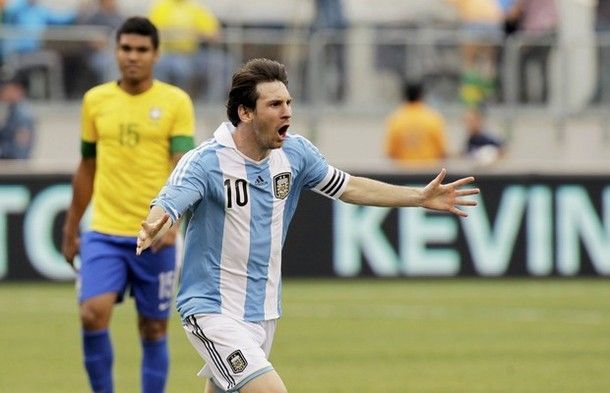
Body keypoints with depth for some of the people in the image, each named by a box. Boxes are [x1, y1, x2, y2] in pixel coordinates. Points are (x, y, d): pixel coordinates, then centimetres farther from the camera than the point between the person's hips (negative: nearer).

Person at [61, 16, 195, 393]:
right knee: (93, 314, -17)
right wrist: (71, 228, 17)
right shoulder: (95, 100, 7)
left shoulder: (176, 102, -2)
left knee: (154, 329, 5)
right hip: (104, 233, 2)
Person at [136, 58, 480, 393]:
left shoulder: (295, 152, 2)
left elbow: (348, 187, 15)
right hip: (214, 311, -7)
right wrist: (152, 229, -55)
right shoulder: (206, 161, -18)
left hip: (264, 312, 7)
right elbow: (166, 208, -30)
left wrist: (421, 197, 11)